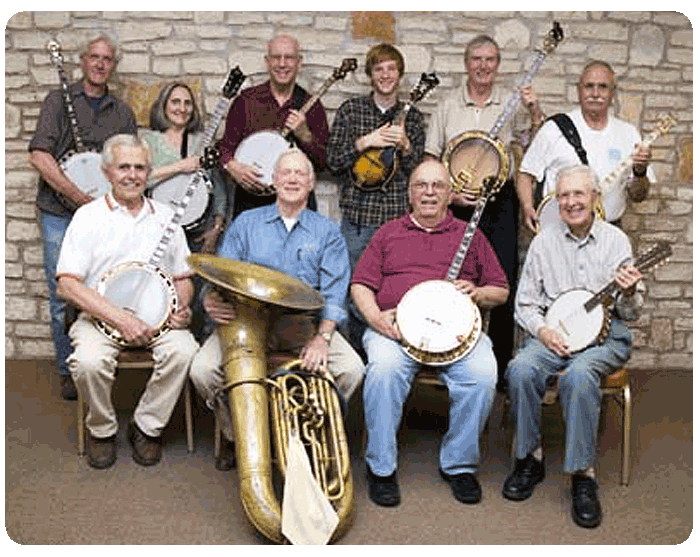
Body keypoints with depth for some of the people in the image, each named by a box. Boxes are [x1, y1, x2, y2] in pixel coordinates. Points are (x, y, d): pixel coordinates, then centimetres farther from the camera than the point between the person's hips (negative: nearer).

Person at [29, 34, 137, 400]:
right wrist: (78, 195, -16)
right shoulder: (59, 101, 4)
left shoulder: (122, 112, 14)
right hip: (60, 214, -2)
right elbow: (38, 155, -7)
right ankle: (68, 372, 16)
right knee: (63, 297, 3)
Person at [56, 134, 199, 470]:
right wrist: (120, 318, -18)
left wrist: (182, 307, -6)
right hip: (100, 316, -2)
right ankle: (102, 429, 0)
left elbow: (183, 277, 18)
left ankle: (147, 426, -4)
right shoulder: (88, 216, 1)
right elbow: (68, 284, -8)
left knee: (184, 351, -28)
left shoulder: (165, 217, 13)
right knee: (89, 362, -32)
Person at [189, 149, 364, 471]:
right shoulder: (246, 224, 14)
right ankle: (237, 436, 5)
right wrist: (212, 301, -19)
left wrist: (322, 338, -18)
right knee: (203, 369, -22)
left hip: (304, 323, 0)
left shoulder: (327, 232, 11)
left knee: (352, 369, -23)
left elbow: (334, 293, 0)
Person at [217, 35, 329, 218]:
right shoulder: (246, 100, 5)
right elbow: (226, 145, 7)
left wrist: (304, 135, -15)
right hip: (250, 199, 0)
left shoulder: (312, 106, 4)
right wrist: (233, 167, -13)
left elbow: (322, 162, 0)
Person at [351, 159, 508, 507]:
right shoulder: (388, 234, 20)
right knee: (385, 368, -33)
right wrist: (375, 316, -6)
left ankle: (459, 464, -8)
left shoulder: (469, 235, 21)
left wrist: (476, 293, -3)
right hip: (395, 326, 0)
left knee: (483, 373, -29)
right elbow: (360, 285, 14)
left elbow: (501, 291, 20)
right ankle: (380, 467, -15)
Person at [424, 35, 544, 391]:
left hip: (500, 203, 0)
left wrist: (535, 113, -10)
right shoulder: (448, 105, 9)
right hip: (456, 203, 0)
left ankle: (500, 369, 11)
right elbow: (430, 159, 8)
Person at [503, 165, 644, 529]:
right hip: (552, 333, 2)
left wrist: (629, 294, -17)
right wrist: (542, 331, -11)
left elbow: (629, 313, 6)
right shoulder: (544, 241, 8)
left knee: (578, 375, -34)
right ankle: (530, 458, -8)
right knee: (521, 369, -28)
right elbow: (524, 304, 9)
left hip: (605, 334, -2)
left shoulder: (616, 240, 5)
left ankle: (582, 474, -21)